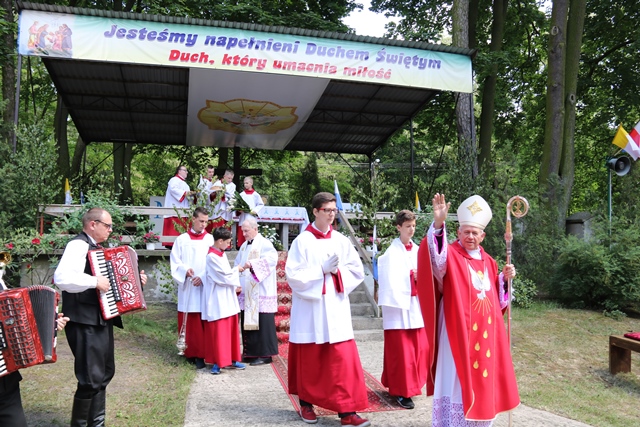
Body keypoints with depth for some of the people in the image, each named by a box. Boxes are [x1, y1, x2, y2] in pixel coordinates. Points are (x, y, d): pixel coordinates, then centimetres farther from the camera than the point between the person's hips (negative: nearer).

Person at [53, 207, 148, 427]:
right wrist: (95, 281, -30)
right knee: (92, 378, -5)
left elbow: (110, 277, 26)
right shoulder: (78, 245, -16)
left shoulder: (97, 248, 14)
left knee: (105, 372, 18)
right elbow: (62, 278, -33)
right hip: (85, 323, -10)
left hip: (102, 319, 10)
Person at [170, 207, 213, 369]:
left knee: (202, 322, -3)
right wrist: (185, 270, -14)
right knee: (188, 322, 6)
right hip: (187, 287, 2)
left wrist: (203, 277, -13)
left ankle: (200, 354, 2)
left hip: (205, 286, -1)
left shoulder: (210, 239, 4)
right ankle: (189, 352, 17)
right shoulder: (182, 239, 7)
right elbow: (174, 260, 4)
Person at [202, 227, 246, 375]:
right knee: (218, 331, -2)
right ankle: (217, 362, 6)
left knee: (231, 329, 13)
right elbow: (224, 276, -18)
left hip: (227, 297, 9)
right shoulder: (212, 257, -18)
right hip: (218, 298, -9)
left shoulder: (222, 254, 10)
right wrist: (236, 270, -2)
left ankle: (230, 359, 22)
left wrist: (235, 285, 4)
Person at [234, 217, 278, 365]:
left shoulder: (264, 244, -8)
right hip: (246, 293, 8)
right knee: (247, 321, 11)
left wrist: (253, 264, -35)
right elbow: (238, 264, 21)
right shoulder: (244, 246, 17)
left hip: (260, 293, -8)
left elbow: (272, 258, -25)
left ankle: (265, 354, 4)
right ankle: (250, 352, 22)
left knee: (262, 323, -4)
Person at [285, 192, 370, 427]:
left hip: (336, 308, 3)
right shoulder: (302, 241, -5)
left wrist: (337, 272, -12)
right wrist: (322, 270, -17)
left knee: (343, 360, -2)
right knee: (309, 360, 10)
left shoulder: (341, 241, 6)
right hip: (310, 309, -3)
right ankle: (306, 404, 29)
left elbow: (357, 270, 6)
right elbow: (293, 275, -11)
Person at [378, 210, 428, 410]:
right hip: (399, 306, -6)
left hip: (417, 305, 6)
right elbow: (390, 281, -13)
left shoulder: (417, 251, 9)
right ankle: (401, 391, 10)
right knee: (400, 351, -1)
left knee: (419, 348, 13)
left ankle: (412, 384, 31)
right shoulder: (392, 252, -9)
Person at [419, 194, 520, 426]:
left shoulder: (487, 262, 12)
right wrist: (438, 224, -47)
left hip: (485, 333, 7)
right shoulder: (451, 255, -8)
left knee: (482, 379, 15)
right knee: (457, 379, -4)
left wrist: (504, 278, 2)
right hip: (459, 332, -6)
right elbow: (436, 259, -34)